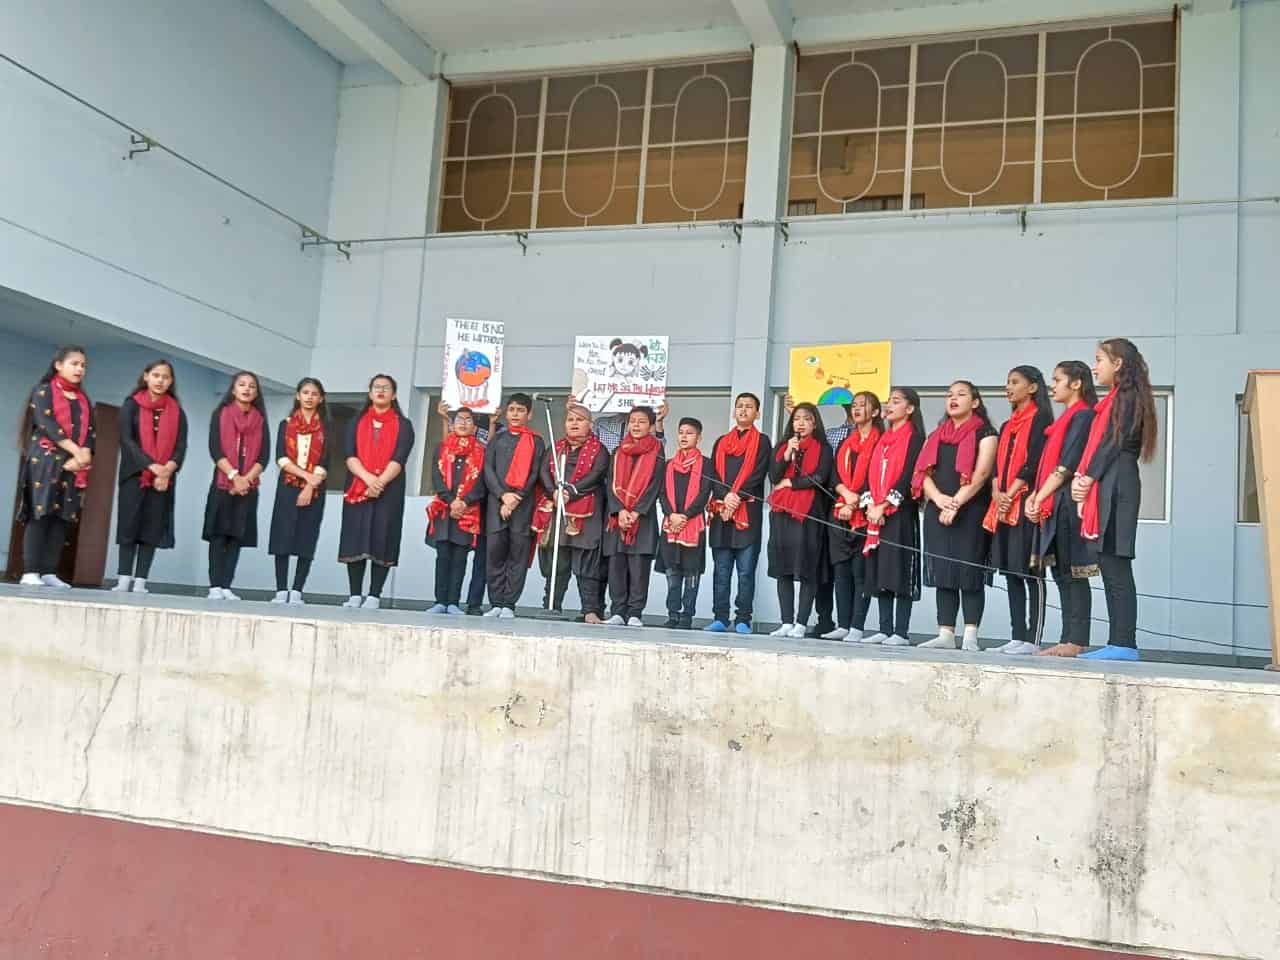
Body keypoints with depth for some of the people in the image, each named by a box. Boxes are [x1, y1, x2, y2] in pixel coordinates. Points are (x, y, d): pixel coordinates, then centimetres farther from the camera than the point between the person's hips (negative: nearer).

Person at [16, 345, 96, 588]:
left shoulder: (84, 400, 20)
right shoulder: (44, 391, 4)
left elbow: (90, 432, 9)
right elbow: (46, 423, -10)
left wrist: (83, 456, -11)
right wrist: (76, 450, -18)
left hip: (74, 465, 5)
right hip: (45, 459, -5)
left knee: (62, 517, -1)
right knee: (40, 514, -12)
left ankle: (49, 573, -1)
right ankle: (30, 572, -13)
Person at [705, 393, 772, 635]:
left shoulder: (762, 442, 8)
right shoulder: (721, 442, 19)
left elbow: (758, 475, -4)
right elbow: (713, 475, 8)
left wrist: (736, 498, -13)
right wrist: (725, 498, -10)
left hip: (749, 512, -3)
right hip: (721, 513, 4)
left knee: (746, 571, -4)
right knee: (721, 570, 4)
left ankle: (743, 620, -2)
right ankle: (720, 618, 7)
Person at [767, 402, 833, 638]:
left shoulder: (822, 448, 7)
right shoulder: (782, 447, 18)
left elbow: (819, 478, -8)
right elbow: (773, 477, 5)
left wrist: (790, 482, 0)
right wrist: (787, 455, -8)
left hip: (809, 513, -4)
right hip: (781, 513, 4)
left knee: (807, 571, -6)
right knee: (783, 570, 2)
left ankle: (801, 624, -6)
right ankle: (787, 623, 5)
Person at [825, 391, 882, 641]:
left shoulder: (880, 442, -1)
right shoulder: (845, 443, 20)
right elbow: (835, 476, 11)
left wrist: (856, 504, -12)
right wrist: (846, 493, -9)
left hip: (865, 515, -6)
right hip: (841, 513, 6)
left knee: (860, 571, -7)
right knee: (841, 570, 4)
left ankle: (856, 628, -7)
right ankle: (843, 626, 7)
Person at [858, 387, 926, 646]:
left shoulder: (914, 437, -2)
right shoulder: (883, 439, 19)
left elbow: (908, 475, -12)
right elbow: (871, 473, 13)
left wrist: (884, 505, -15)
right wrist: (871, 505, -3)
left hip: (901, 512, -7)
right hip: (875, 512, 7)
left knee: (900, 571, -8)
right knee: (879, 573, 5)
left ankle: (901, 633, -6)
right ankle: (885, 630, 8)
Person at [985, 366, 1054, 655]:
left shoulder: (1040, 418, -2)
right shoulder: (1007, 426, 22)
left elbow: (1033, 462, -11)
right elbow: (998, 464, 14)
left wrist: (1010, 495, -14)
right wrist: (997, 494, -4)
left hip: (1026, 503, -8)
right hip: (1003, 506, 8)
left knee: (1030, 571, -8)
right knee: (1010, 572, 6)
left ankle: (1032, 640, -7)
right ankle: (1017, 637, 10)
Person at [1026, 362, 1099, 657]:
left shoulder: (1083, 416, -7)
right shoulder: (1065, 419, 21)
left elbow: (1067, 465, -14)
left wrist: (1041, 498, -12)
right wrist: (1033, 496, 4)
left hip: (1069, 503, -9)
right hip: (1053, 505, 9)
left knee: (1073, 574, -7)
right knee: (1061, 574, 7)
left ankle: (1077, 642, -5)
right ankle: (1068, 640, 9)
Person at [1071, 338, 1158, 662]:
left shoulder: (1126, 397, -5)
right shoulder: (1115, 400, 22)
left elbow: (1114, 443, -13)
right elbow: (1097, 443, 16)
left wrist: (1089, 479, -11)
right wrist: (1080, 477, 2)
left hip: (1115, 487, -9)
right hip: (1103, 488, 9)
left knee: (1116, 567, -10)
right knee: (1110, 567, 7)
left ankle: (1124, 644, -9)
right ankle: (1119, 643, 9)